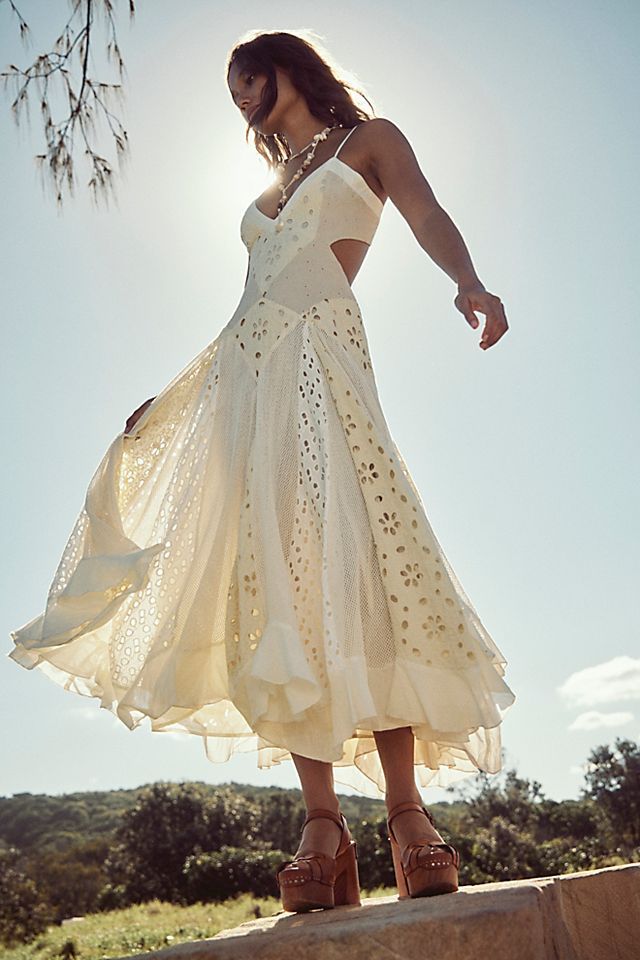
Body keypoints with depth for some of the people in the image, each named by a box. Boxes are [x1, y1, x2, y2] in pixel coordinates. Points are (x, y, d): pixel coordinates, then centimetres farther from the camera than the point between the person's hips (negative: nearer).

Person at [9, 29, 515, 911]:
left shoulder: (368, 139, 19)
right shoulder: (271, 188, 33)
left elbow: (426, 214, -1)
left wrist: (467, 279, -24)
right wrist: (171, 396, 23)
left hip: (319, 349, -5)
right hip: (244, 365, 5)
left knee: (347, 548, -22)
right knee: (276, 571, -10)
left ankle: (408, 814, -19)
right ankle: (322, 824, -11)